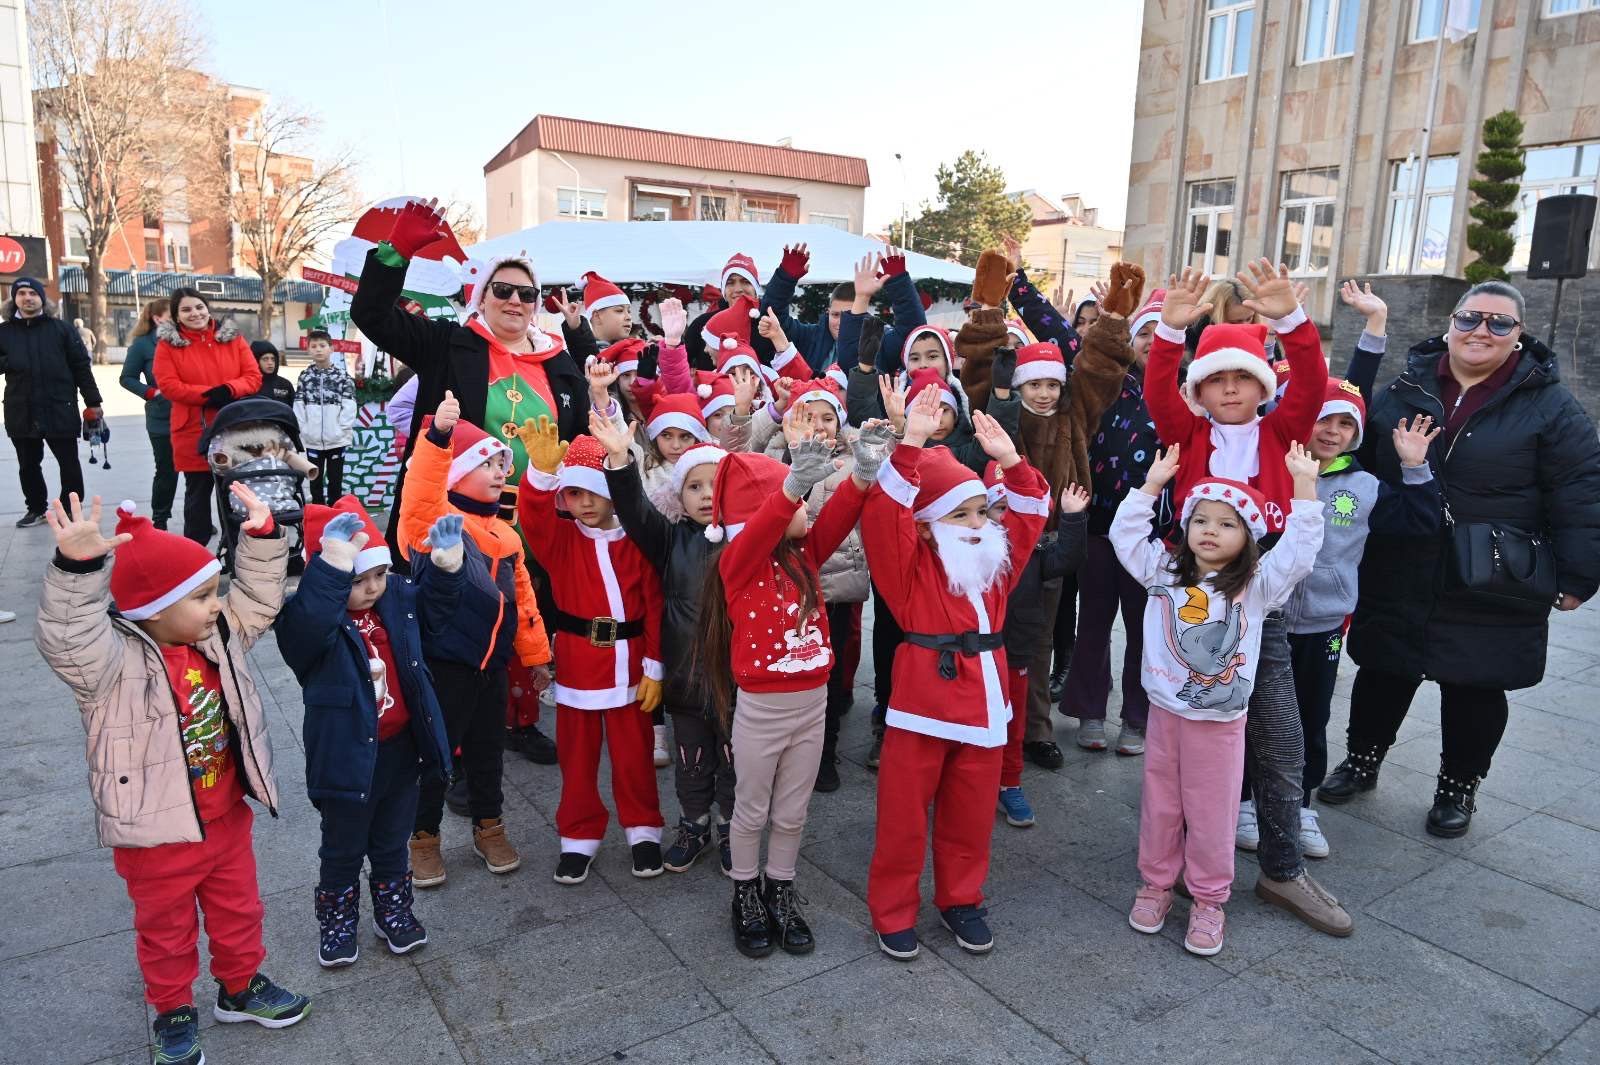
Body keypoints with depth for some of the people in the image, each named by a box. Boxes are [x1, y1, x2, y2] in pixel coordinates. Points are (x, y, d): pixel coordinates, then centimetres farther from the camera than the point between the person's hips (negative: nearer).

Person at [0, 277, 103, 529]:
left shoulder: (61, 329, 2)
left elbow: (81, 366, 2)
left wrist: (92, 401, -1)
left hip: (60, 409, -2)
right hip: (21, 411, 3)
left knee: (69, 463, 4)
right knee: (28, 464, 12)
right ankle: (35, 508, 27)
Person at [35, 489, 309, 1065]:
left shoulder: (217, 637, -5)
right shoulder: (112, 659, -25)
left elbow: (257, 600, 5)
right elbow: (70, 640, -44)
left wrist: (263, 537, -8)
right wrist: (78, 568, -60)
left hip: (227, 819, 6)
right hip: (158, 836, -5)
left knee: (238, 909, 25)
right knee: (167, 931, 19)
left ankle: (240, 987, 48)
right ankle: (173, 1011, 44)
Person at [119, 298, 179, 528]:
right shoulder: (143, 344, -4)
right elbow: (126, 378, 2)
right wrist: (152, 392, -12)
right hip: (162, 421, -2)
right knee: (166, 472, 5)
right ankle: (159, 521, 21)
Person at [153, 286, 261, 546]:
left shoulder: (233, 339, 7)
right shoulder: (168, 344, 2)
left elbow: (254, 376, 2)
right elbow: (168, 385, -7)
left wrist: (229, 390, -17)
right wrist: (208, 394, -18)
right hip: (194, 432, -1)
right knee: (198, 495, 7)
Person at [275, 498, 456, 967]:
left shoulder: (397, 598, -5)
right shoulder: (310, 619, -23)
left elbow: (433, 608, 13)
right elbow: (307, 625, -47)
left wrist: (446, 565, -5)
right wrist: (333, 566, -57)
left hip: (401, 749, 5)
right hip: (348, 755, -5)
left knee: (392, 841, 25)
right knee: (343, 848, 19)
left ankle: (393, 911, 46)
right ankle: (336, 921, 42)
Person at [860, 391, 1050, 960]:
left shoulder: (996, 561, 9)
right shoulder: (910, 566, -7)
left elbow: (1030, 511, 13)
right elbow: (884, 513, -23)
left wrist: (1009, 458, -1)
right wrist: (910, 444, -31)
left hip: (984, 700, 5)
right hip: (923, 700, -5)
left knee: (970, 814, 17)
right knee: (904, 814, 6)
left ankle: (961, 900, 36)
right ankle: (893, 912, 22)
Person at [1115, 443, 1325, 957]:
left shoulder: (1257, 583, -3)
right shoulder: (1164, 572, 2)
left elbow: (1300, 548, -13)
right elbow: (1126, 534, 0)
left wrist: (1304, 484, -20)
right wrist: (1153, 482, -6)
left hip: (1220, 720, -2)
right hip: (1165, 712, 2)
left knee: (1211, 812, 8)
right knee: (1159, 803, 14)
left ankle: (1209, 899, 25)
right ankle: (1156, 882, 31)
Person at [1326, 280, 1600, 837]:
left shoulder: (1547, 403, -5)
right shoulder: (1406, 389, 2)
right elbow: (1362, 464, 9)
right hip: (1399, 576, 2)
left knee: (1475, 688, 11)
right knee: (1383, 672, 14)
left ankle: (1459, 786, 31)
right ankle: (1362, 760, 34)